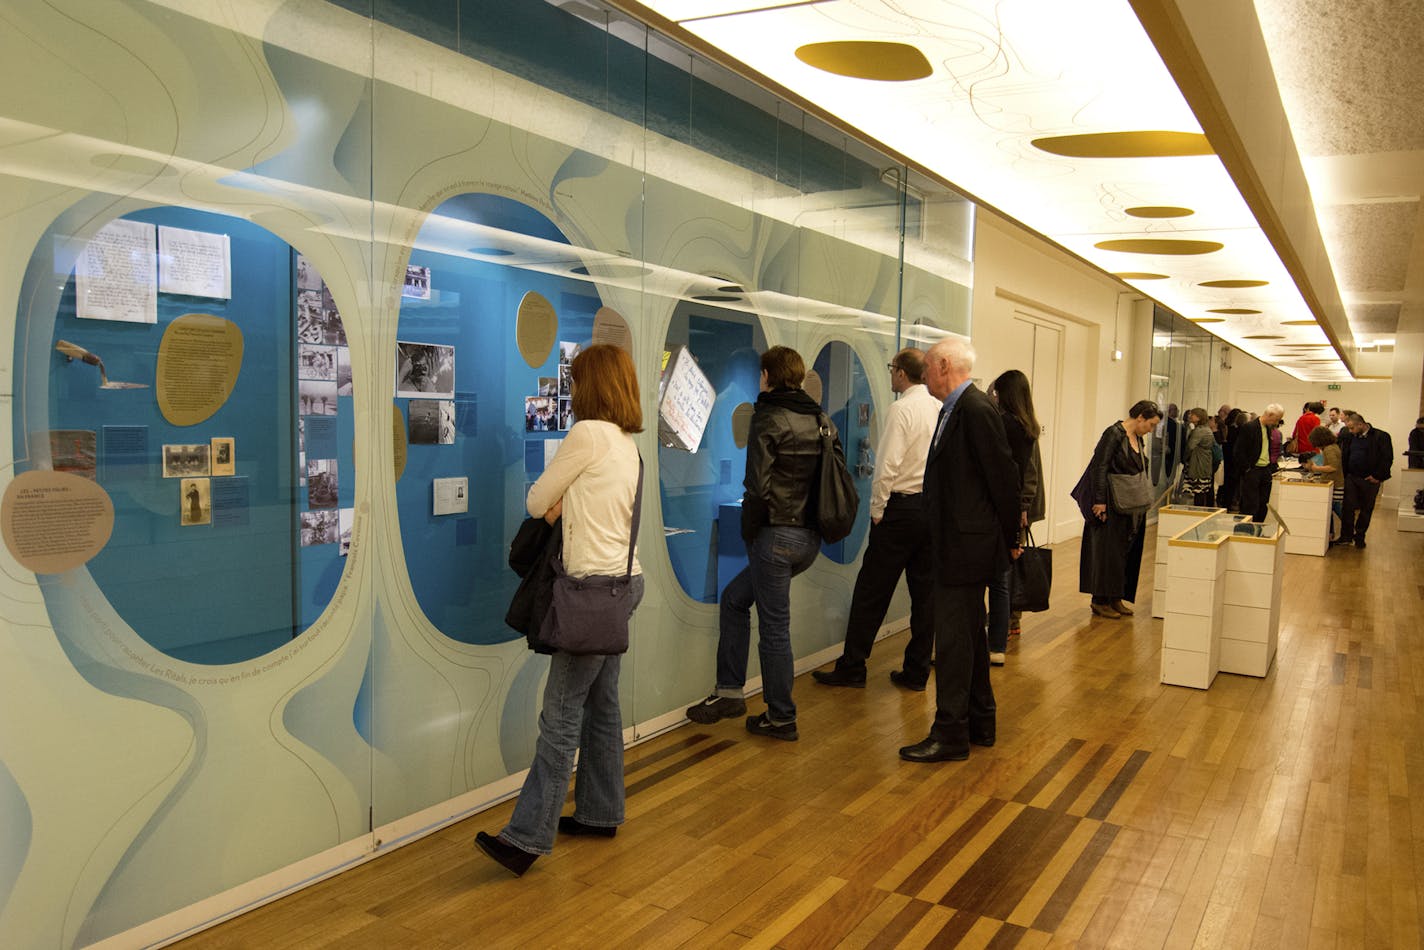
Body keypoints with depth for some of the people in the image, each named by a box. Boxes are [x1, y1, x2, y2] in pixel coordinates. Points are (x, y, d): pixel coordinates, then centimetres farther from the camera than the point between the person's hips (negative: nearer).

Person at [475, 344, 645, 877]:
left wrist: (554, 506, 17)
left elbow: (537, 503, -4)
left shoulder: (588, 433, -12)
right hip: (622, 579, 9)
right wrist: (563, 506, 3)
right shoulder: (628, 445, 15)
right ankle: (600, 813, 25)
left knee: (561, 713, -8)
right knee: (601, 705, 15)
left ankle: (528, 837, -3)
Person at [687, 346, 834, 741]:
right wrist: (815, 521, 16)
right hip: (811, 538, 8)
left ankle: (781, 718, 15)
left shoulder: (768, 419, -11)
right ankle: (729, 691, 22)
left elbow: (758, 486, -18)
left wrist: (749, 533, -5)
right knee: (734, 597, 21)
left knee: (774, 627, 4)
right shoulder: (821, 421, 11)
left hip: (777, 534, -8)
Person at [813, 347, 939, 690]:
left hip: (902, 507, -6)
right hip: (934, 506, 7)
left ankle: (852, 667, 10)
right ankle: (917, 672, 17)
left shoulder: (902, 409, -12)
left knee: (871, 591, 2)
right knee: (924, 591, 10)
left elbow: (888, 466, -17)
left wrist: (877, 510, -8)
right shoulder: (941, 409, 6)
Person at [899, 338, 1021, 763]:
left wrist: (1010, 537, -7)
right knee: (969, 636, 18)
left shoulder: (976, 409, -17)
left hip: (966, 545, -11)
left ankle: (950, 735, 6)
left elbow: (1003, 476, -16)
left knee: (954, 640, -3)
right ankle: (980, 723, 30)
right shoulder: (955, 409, 13)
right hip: (958, 543, 11)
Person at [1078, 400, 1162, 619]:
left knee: (1126, 552, 11)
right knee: (1107, 551, -3)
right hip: (1111, 506, -9)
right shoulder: (1114, 434, -14)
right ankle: (1100, 600, 5)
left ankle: (1116, 598, 20)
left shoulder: (1137, 438, 12)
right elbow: (1100, 468, -19)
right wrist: (1100, 501, -22)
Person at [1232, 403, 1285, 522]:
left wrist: (1272, 467, 11)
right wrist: (1247, 470, -15)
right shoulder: (1249, 428, -13)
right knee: (1251, 506, -6)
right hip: (1252, 471, -8)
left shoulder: (1268, 429, 12)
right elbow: (1239, 452, -15)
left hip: (1266, 471, 8)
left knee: (1263, 506, 9)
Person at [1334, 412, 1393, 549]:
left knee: (1366, 509, 7)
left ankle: (1359, 536, 18)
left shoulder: (1381, 436, -8)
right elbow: (1343, 456, 13)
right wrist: (1344, 474, 2)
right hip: (1351, 478, 3)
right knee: (1348, 507, -3)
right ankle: (1346, 536, 4)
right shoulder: (1349, 437, 6)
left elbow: (1388, 458, -9)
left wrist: (1378, 476, -11)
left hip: (1370, 480, -3)